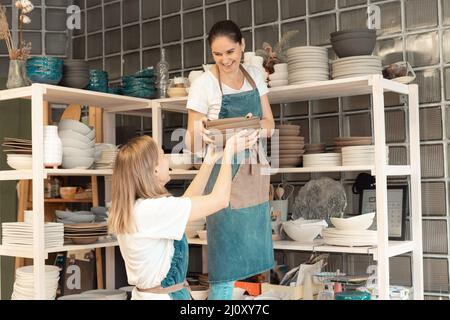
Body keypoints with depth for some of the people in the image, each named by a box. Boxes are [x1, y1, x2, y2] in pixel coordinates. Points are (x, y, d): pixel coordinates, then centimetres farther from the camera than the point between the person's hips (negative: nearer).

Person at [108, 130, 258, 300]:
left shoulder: (132, 207, 1)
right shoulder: (152, 210, -24)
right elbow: (220, 199, -19)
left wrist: (211, 159, 11)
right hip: (165, 296, -9)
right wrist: (228, 154, -7)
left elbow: (187, 201, 11)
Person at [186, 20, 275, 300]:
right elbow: (193, 142, -6)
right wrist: (200, 134, -30)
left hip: (255, 172, 6)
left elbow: (270, 124, 7)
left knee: (249, 249, 12)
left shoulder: (255, 76, 6)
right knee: (226, 255, -4)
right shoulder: (204, 84, -8)